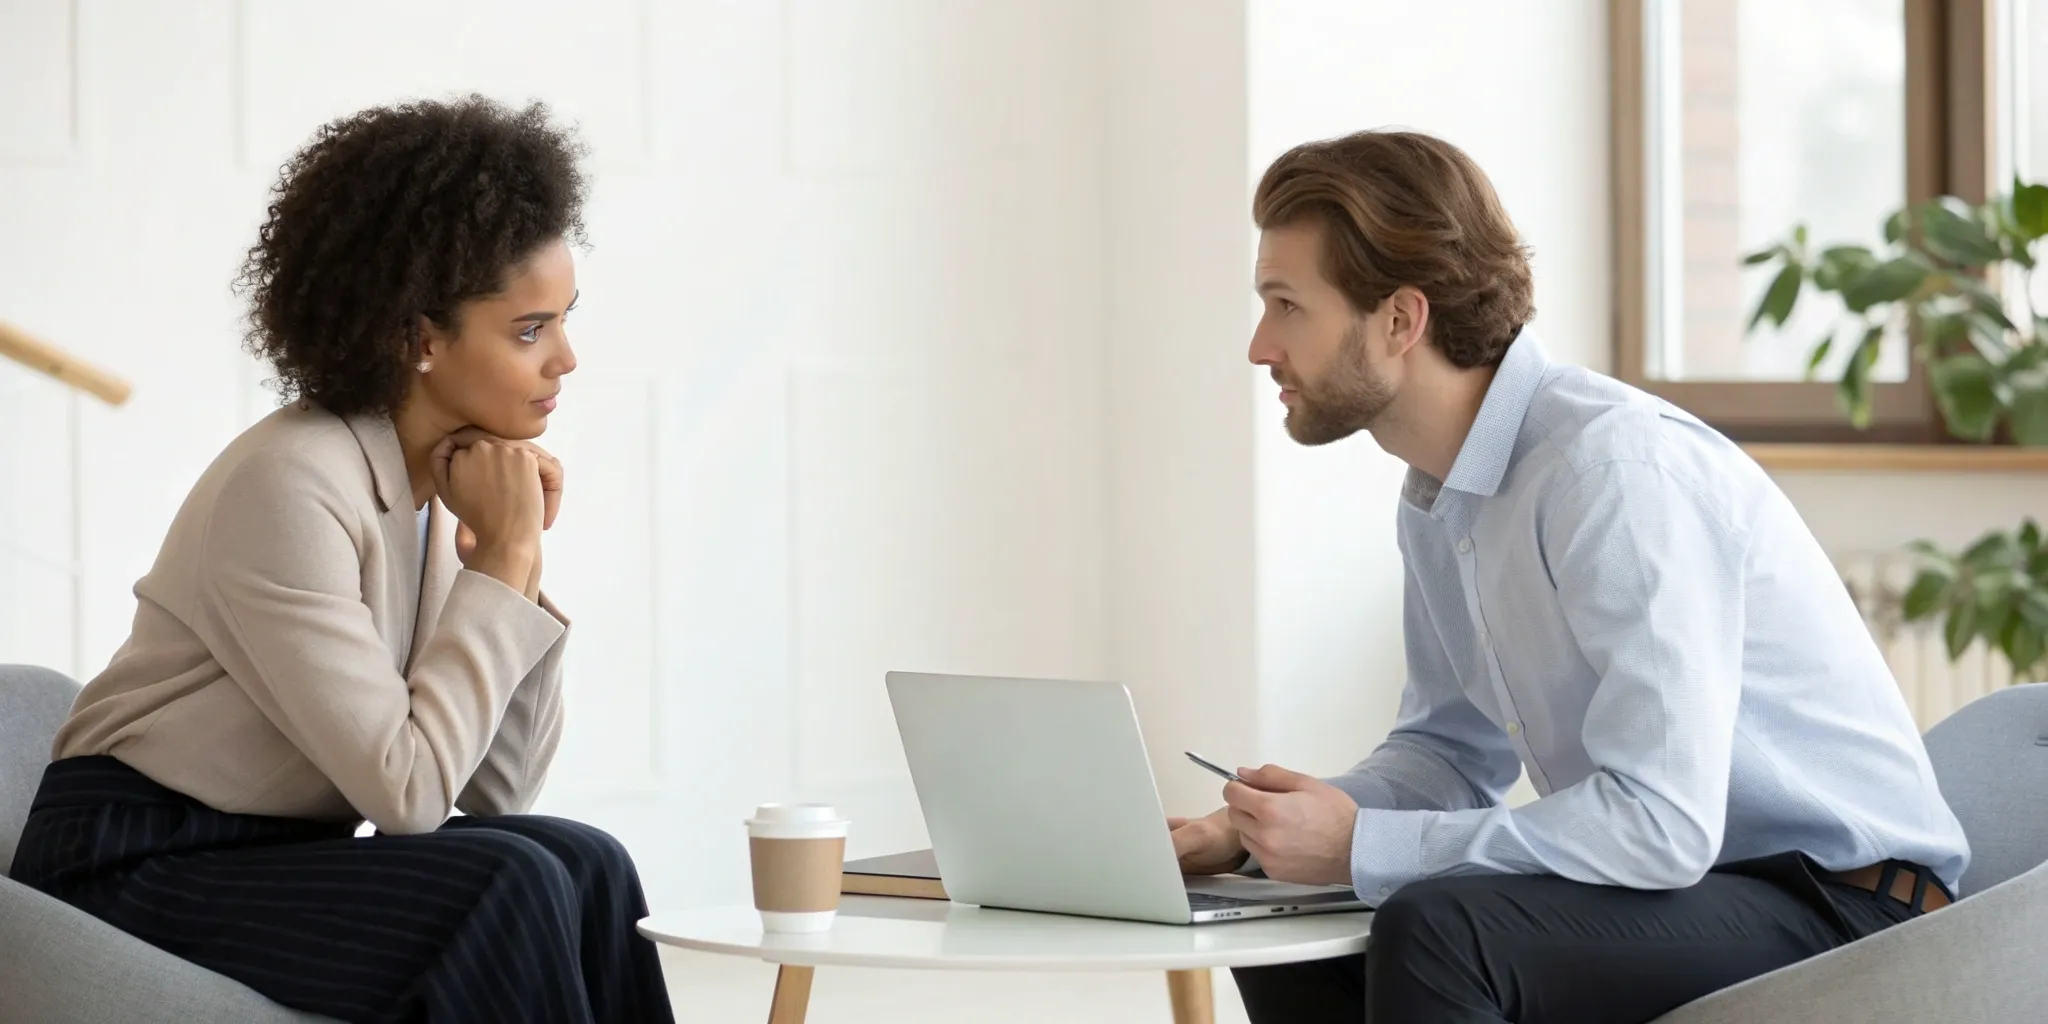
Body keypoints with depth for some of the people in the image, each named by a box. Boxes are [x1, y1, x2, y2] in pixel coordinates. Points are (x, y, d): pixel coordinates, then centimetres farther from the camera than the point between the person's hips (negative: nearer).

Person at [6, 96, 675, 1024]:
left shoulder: (448, 477, 3)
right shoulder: (291, 486, -21)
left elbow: (497, 792, 1)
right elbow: (407, 790, -24)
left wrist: (515, 561, -9)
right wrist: (505, 559, -18)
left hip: (277, 860, 7)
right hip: (134, 876, -7)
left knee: (582, 868, -17)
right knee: (508, 890, -26)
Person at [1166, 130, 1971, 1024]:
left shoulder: (1616, 466, -22)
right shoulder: (1438, 496, 5)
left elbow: (1661, 822, -28)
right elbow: (1453, 749, 18)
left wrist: (1362, 847, -23)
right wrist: (1257, 832, 2)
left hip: (1839, 909, -9)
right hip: (1669, 876, 9)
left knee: (1433, 933, -29)